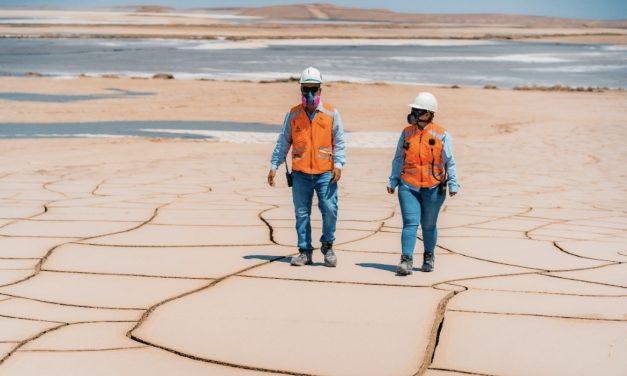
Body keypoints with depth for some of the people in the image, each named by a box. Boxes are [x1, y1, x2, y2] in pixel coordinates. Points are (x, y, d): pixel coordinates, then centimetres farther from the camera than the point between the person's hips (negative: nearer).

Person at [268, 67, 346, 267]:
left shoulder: (331, 113, 3)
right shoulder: (293, 115, 7)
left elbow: (339, 142, 4)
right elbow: (283, 142, 11)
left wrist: (338, 163, -9)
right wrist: (274, 166, 6)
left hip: (325, 173, -1)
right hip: (300, 173, 1)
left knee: (329, 210, -8)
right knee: (302, 213, 4)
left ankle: (327, 245, 15)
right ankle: (305, 251, 14)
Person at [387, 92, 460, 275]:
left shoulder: (441, 135, -2)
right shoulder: (407, 133, 7)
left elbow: (449, 162, -1)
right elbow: (398, 159, 14)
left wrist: (453, 184, -5)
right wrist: (393, 181, 12)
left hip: (433, 189, -1)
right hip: (408, 186, 1)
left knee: (429, 225, 10)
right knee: (410, 223, -10)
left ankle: (429, 256, 31)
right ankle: (406, 260, -14)